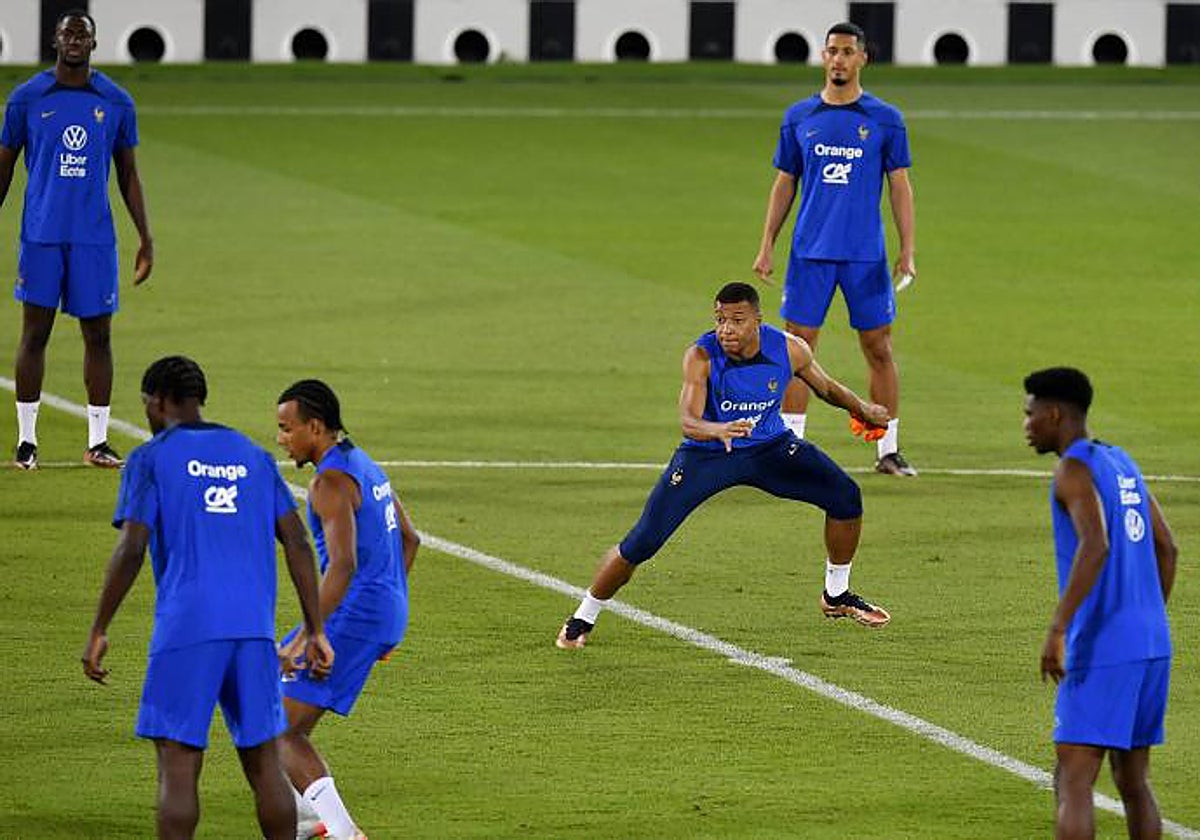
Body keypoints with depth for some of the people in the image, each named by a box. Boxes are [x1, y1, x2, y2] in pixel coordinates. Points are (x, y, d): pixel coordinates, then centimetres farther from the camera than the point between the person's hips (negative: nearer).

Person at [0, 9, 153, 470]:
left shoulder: (116, 102, 5)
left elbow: (128, 175, 12)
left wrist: (146, 238, 8)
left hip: (95, 238, 1)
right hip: (41, 236, -1)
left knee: (98, 335, 2)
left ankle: (97, 442, 8)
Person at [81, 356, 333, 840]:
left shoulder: (150, 459, 3)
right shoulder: (254, 456, 17)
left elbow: (131, 550, -8)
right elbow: (297, 544, 11)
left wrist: (98, 632, -3)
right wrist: (315, 632, 12)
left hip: (185, 628, -4)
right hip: (254, 630, 4)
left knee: (178, 765, -4)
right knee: (264, 762, 9)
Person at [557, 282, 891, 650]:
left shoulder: (789, 350, -16)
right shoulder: (701, 357, -27)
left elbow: (826, 387, 8)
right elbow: (688, 422, -40)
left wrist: (863, 409, 4)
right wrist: (718, 430, -58)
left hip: (769, 446, 3)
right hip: (707, 454, -3)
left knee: (845, 496, -10)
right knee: (643, 541, -13)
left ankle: (836, 596, 14)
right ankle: (583, 618, 8)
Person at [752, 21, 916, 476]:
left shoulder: (885, 120, 2)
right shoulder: (799, 118, 7)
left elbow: (900, 187, 3)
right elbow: (784, 185, 12)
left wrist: (907, 251, -5)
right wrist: (766, 246, 6)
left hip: (866, 255, -1)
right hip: (809, 252, 1)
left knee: (879, 349, 3)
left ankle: (888, 450, 11)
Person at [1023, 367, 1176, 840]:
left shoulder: (1075, 469, -10)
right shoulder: (1121, 463, 16)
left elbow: (1096, 544, -26)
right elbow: (1166, 548, 22)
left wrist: (1057, 628, -28)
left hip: (1100, 652, -9)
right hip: (1151, 645, 9)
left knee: (1072, 781, -9)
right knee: (1132, 781, 13)